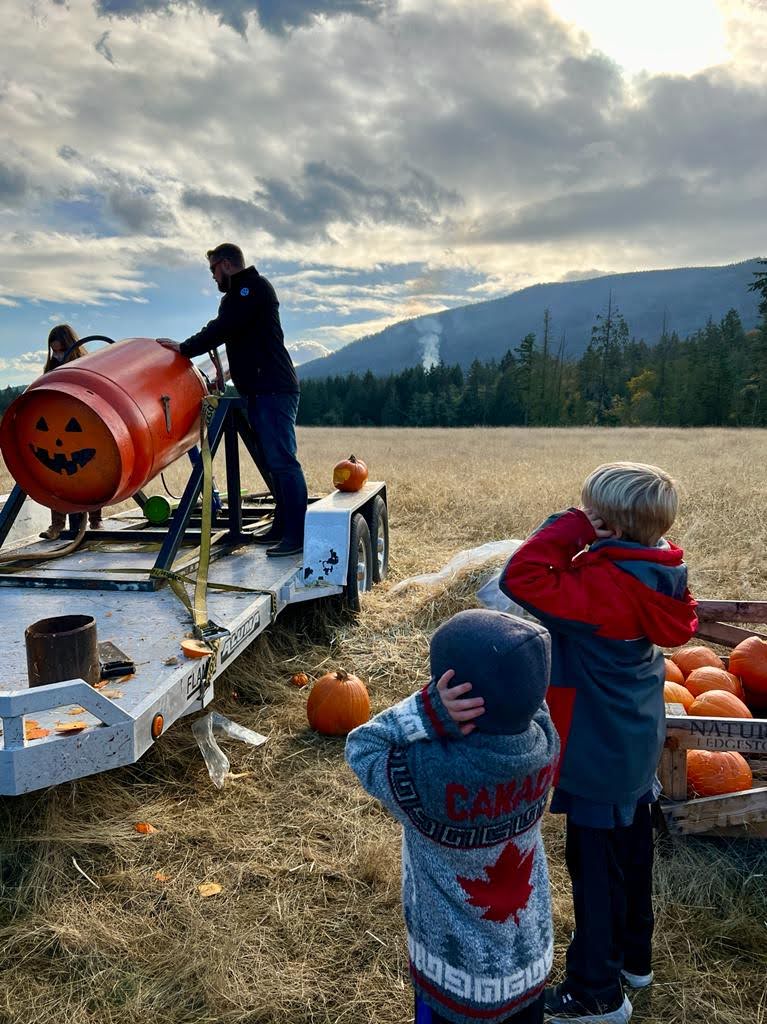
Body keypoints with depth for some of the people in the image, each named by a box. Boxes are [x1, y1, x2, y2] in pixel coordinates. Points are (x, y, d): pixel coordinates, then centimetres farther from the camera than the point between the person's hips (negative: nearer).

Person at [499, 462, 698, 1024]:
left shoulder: (602, 587, -32)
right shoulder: (655, 574, -7)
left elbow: (520, 579, -38)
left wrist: (567, 529, -29)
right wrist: (581, 544, -2)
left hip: (599, 753, -9)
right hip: (637, 742, 9)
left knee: (596, 864, 10)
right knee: (631, 851, 25)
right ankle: (634, 957, 47)